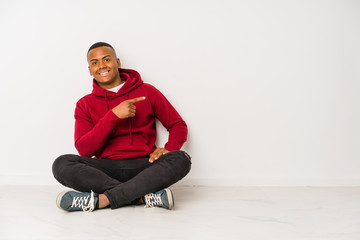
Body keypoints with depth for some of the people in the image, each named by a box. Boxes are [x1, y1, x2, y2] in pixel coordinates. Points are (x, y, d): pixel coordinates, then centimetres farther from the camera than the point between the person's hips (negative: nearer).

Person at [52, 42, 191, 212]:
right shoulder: (85, 105, 11)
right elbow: (84, 150, -3)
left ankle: (101, 200, -33)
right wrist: (113, 115, -14)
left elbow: (179, 125, 12)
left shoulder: (147, 92, 11)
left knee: (182, 159, -29)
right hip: (106, 169, 1)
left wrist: (169, 149, -11)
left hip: (143, 166, 0)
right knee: (61, 164, -26)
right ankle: (147, 196, -30)